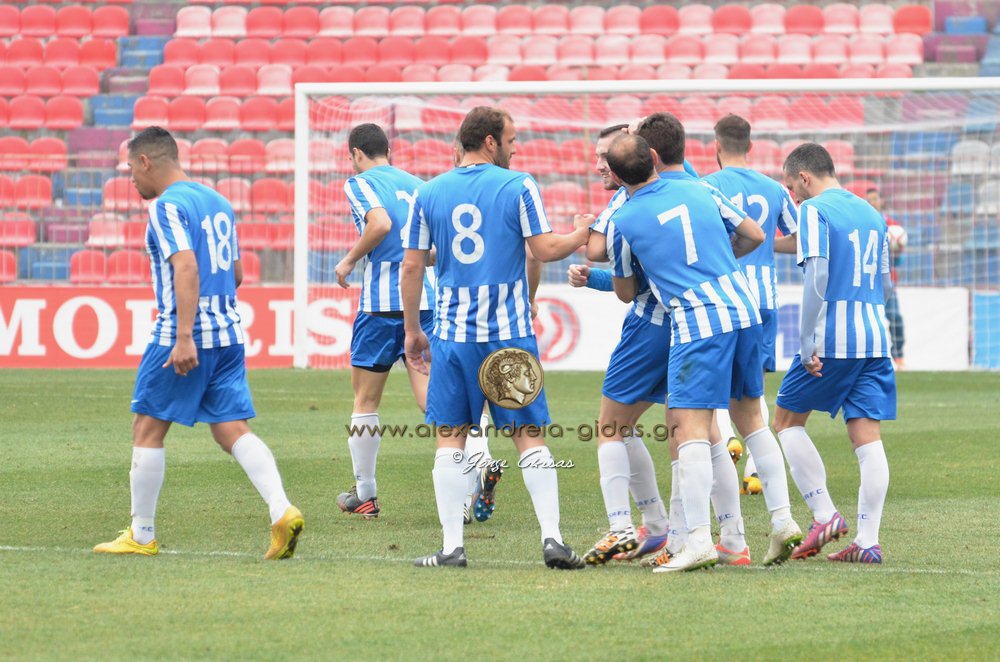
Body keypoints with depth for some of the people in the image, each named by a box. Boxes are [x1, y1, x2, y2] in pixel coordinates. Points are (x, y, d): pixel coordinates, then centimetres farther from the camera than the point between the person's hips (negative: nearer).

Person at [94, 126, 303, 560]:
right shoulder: (217, 202, 16)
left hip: (181, 336, -8)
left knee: (147, 429, 4)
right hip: (228, 334, 8)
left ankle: (142, 535, 10)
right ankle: (282, 511, -15)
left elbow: (186, 266, -22)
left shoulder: (167, 206, -10)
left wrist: (184, 336, -27)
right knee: (232, 431, 4)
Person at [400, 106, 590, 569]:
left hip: (453, 336, 2)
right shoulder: (518, 187, -3)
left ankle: (452, 545, 0)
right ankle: (551, 536, -4)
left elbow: (411, 265, 7)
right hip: (510, 334, -2)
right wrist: (589, 234, 10)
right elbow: (545, 249, -7)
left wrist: (412, 330, 15)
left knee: (450, 438, 6)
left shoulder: (429, 193, 6)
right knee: (529, 436, 3)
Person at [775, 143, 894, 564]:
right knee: (867, 437, 2)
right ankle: (867, 540, -4)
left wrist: (807, 343, -14)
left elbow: (817, 277, -15)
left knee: (787, 420, 10)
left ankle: (824, 516, 0)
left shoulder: (814, 211, -6)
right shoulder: (871, 214, 16)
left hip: (830, 339, -6)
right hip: (874, 340, 6)